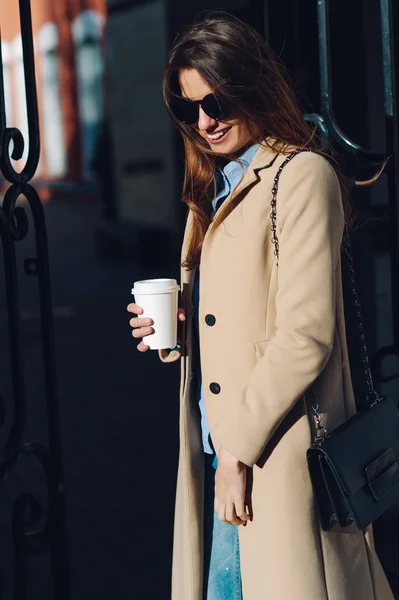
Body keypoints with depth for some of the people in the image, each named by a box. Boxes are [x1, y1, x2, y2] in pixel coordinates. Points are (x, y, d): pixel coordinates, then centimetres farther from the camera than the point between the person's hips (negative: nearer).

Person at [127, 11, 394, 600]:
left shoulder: (301, 176, -8)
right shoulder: (215, 189, 18)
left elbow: (307, 334, -16)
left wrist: (239, 449, -15)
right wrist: (177, 333, 3)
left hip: (278, 462, -8)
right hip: (218, 458, 8)